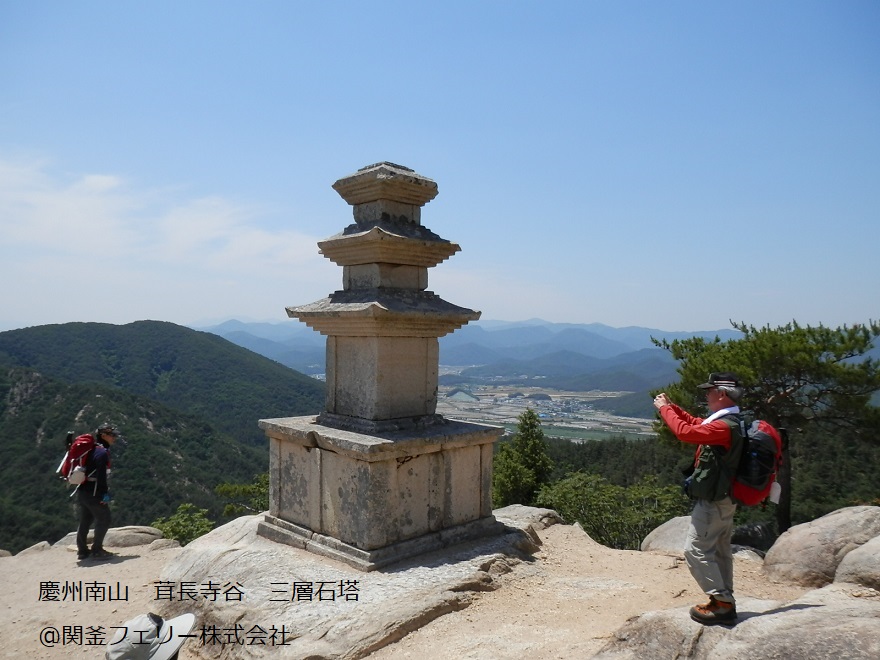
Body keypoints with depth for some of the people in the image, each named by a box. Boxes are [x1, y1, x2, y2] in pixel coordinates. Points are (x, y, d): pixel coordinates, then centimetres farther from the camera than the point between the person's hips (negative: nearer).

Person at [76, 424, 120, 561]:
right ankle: (96, 550, 2)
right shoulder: (102, 451, -15)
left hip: (82, 491, 10)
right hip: (93, 493, -10)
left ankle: (82, 551, 22)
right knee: (104, 520, -1)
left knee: (85, 521, 15)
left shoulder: (92, 449, 15)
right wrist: (105, 493, -20)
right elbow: (101, 475, -22)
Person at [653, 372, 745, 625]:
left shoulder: (724, 426, -24)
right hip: (723, 498, 10)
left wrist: (664, 408, -11)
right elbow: (695, 422, 21)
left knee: (696, 550, -6)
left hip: (713, 500, -10)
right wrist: (670, 406, 12)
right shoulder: (729, 422, 9)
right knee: (719, 551, 16)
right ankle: (724, 602, 25)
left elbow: (685, 431, -26)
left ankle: (722, 603, -3)